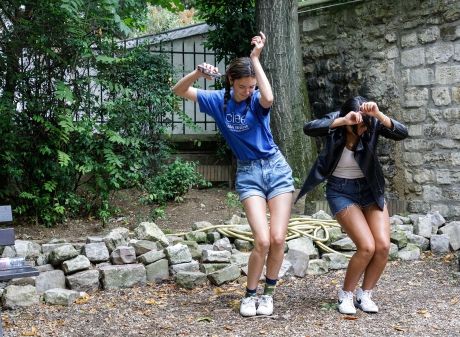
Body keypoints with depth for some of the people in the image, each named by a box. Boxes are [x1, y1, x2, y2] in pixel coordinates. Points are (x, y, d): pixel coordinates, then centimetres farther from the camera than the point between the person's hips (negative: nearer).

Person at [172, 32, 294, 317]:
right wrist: (198, 73, -23)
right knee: (263, 240, -12)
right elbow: (179, 91, -4)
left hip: (276, 168, 0)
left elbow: (269, 98, -33)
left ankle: (269, 293, 15)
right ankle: (250, 294, 8)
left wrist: (256, 59, -28)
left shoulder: (257, 100, -8)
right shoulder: (218, 100, -2)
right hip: (248, 173, 0)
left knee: (278, 239, -6)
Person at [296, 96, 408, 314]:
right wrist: (342, 121, -43)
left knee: (383, 246, -10)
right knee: (367, 247, -16)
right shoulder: (335, 121, -15)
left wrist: (379, 115, -40)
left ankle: (365, 294, 12)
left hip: (370, 189, 3)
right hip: (341, 192, -3)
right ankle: (346, 295, 6)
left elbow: (402, 133, -26)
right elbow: (308, 129, -34)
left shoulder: (373, 125, -12)